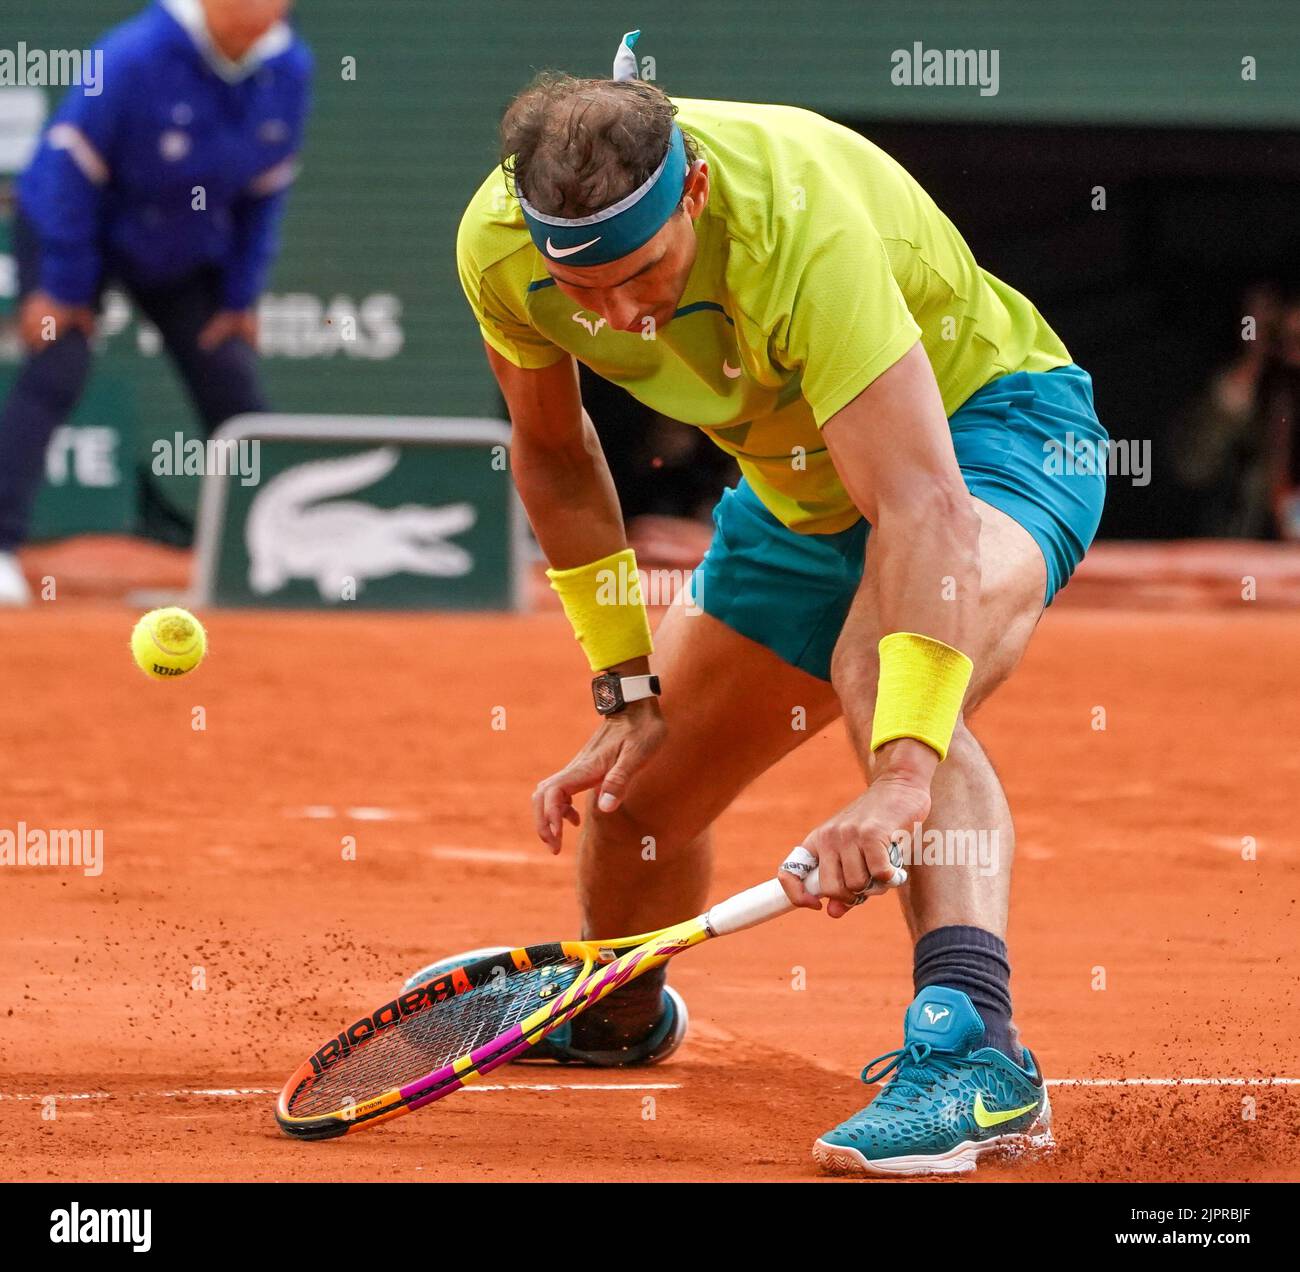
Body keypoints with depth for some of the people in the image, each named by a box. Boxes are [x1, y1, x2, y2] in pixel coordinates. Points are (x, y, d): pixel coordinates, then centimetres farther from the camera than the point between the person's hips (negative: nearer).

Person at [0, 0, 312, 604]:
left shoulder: (288, 70, -14)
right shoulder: (136, 55, -30)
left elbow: (265, 190, -1)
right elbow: (71, 167, -23)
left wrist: (242, 297, -2)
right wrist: (64, 289, -21)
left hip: (186, 256, 5)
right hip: (69, 228, -5)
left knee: (234, 387, -1)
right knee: (56, 370, -21)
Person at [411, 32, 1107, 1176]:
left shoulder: (798, 225, -40)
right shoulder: (502, 246, -21)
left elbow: (922, 507, -48)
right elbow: (552, 450, 0)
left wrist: (902, 776, -57)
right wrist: (626, 688, -1)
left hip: (991, 423, -6)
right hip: (800, 492, 6)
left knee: (880, 659, -38)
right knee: (635, 793, 11)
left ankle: (971, 1049, -48)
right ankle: (619, 1015, 46)